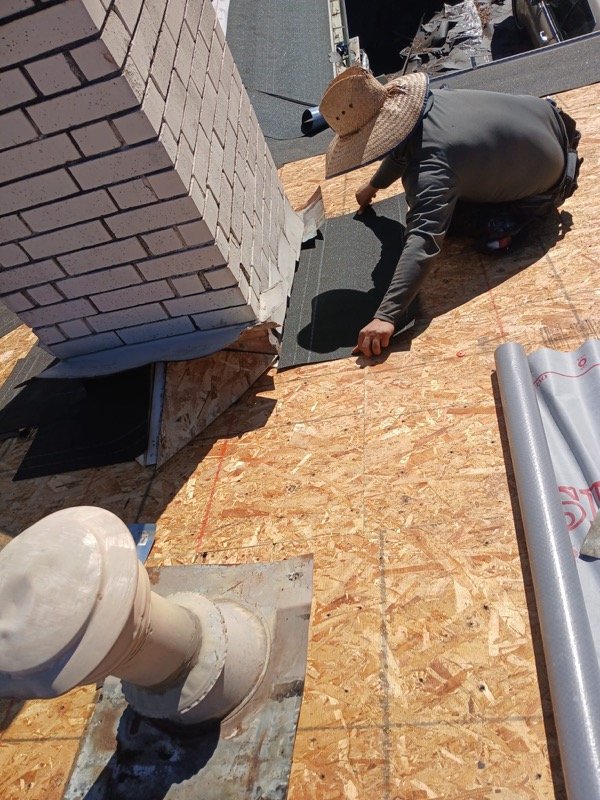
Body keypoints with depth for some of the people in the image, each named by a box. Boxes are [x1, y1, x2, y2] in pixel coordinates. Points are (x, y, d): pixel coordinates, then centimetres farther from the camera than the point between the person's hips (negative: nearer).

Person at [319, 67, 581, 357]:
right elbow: (403, 147, 12)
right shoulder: (413, 99, -12)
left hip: (543, 184, -8)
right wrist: (374, 184, 25)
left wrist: (386, 316, -58)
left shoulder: (429, 167, -41)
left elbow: (423, 241, -52)